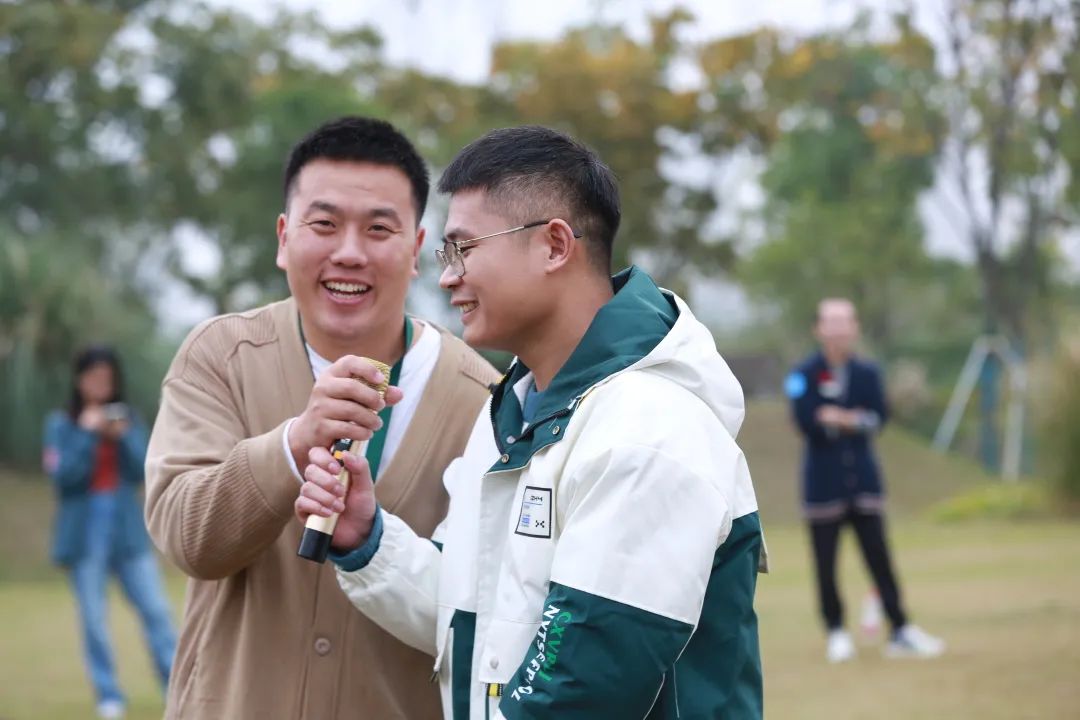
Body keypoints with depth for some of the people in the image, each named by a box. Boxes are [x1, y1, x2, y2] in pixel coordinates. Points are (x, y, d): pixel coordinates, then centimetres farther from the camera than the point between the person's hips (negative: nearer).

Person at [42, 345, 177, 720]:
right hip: (84, 532, -2)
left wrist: (123, 437, -15)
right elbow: (63, 477, -10)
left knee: (156, 610, -1)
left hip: (128, 529, 2)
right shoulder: (61, 425, 0)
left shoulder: (128, 419, 8)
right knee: (94, 619, 0)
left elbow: (143, 470, -1)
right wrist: (88, 434, -15)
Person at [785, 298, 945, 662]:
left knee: (879, 557, 3)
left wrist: (838, 419, -17)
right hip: (823, 480, -2)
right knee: (826, 564, 2)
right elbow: (806, 421, -16)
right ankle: (836, 632, 14)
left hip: (863, 478, 2)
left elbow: (879, 417, -5)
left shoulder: (867, 372, 7)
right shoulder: (804, 375, -4)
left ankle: (900, 631, 5)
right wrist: (856, 420, -13)